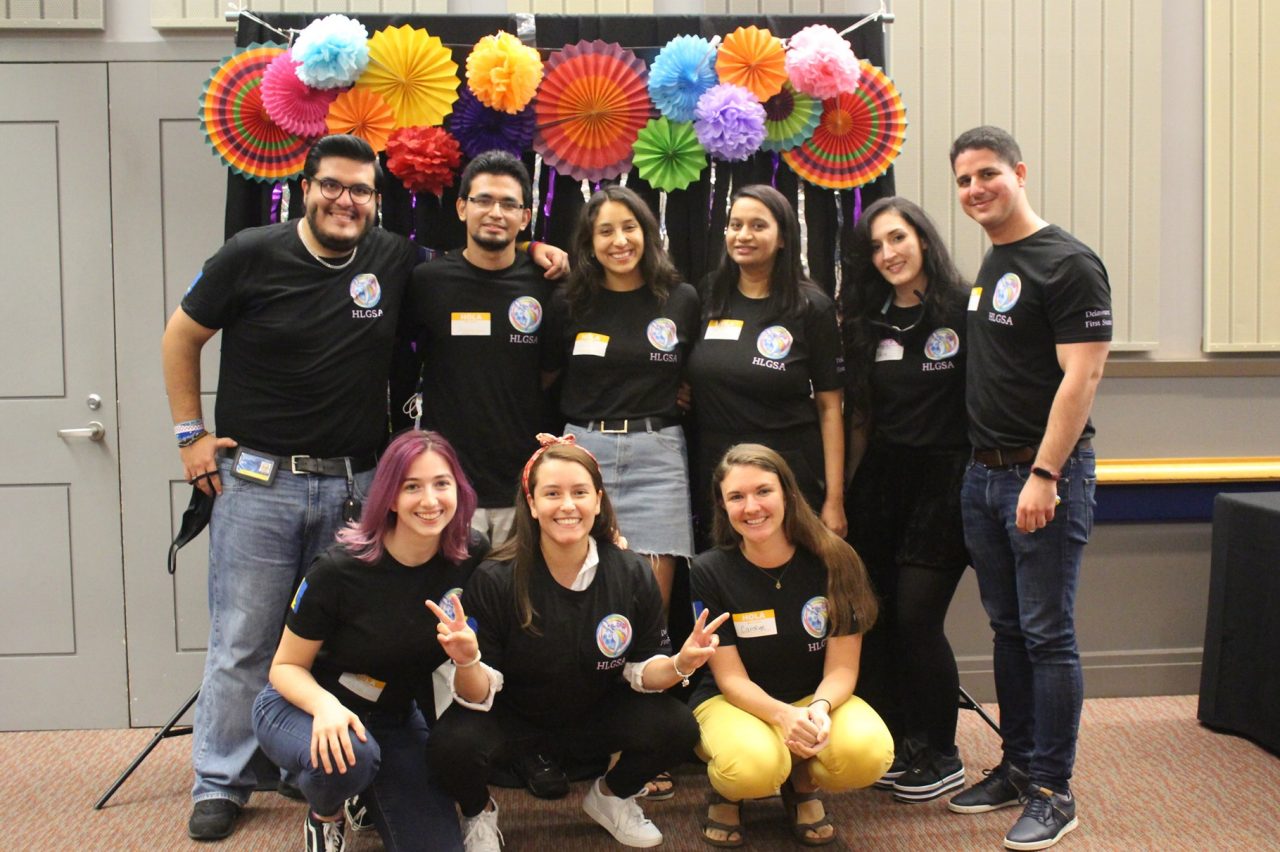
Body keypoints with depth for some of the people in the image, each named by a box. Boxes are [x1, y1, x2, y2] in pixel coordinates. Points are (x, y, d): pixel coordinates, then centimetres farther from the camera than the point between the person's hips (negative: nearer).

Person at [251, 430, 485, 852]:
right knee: (346, 756, -36)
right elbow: (286, 666, -14)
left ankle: (369, 793, 22)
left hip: (395, 718, 3)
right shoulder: (340, 570, -24)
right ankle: (324, 815, 0)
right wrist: (326, 706, -34)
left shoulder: (472, 556, -16)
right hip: (304, 705, -3)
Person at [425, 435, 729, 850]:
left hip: (595, 714, 3)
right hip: (511, 716, -2)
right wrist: (468, 661, -41)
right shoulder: (494, 579, -21)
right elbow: (481, 694, -19)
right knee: (452, 747, -32)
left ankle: (610, 795, 14)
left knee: (677, 729, -21)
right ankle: (478, 812, 8)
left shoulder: (633, 575, -13)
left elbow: (641, 671, -4)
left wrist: (679, 664, -26)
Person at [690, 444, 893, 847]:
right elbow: (731, 678, -13)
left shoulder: (834, 562, -11)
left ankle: (802, 783, 4)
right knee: (754, 765, -38)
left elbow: (842, 667, -8)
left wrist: (820, 707, -31)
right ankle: (724, 790, 2)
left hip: (816, 697, 2)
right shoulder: (710, 571, -13)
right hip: (735, 703, -2)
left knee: (869, 752, -32)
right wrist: (782, 715, -33)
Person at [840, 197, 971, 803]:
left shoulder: (965, 309, -6)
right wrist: (844, 488, 12)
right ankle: (894, 745, 20)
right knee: (873, 618, 4)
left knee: (916, 619, -6)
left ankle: (940, 757, 11)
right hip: (880, 481, 5)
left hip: (944, 480, -5)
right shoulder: (868, 324, 11)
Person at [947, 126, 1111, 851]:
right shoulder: (990, 267, 15)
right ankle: (1019, 767, 25)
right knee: (1009, 630, 14)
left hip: (1045, 473, -8)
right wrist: (992, 465, 13)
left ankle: (1053, 792, 7)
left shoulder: (1068, 264, -11)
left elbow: (1081, 376, -17)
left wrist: (1044, 474, -21)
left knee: (1048, 635, -2)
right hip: (985, 475, 8)